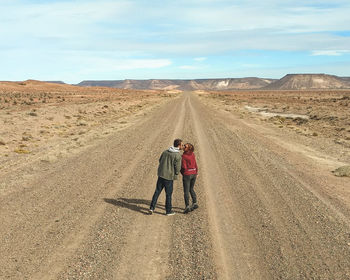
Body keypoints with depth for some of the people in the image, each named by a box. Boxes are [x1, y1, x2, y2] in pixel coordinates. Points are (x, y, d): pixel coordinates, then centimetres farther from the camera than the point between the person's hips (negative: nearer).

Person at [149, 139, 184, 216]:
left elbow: (160, 160, 17)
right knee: (168, 194, 8)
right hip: (169, 177, -5)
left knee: (157, 191, 13)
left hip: (161, 174, 5)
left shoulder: (165, 151, 6)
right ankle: (168, 211, 19)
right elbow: (177, 168, -14)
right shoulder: (178, 155, -14)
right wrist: (176, 174, 7)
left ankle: (152, 207, 12)